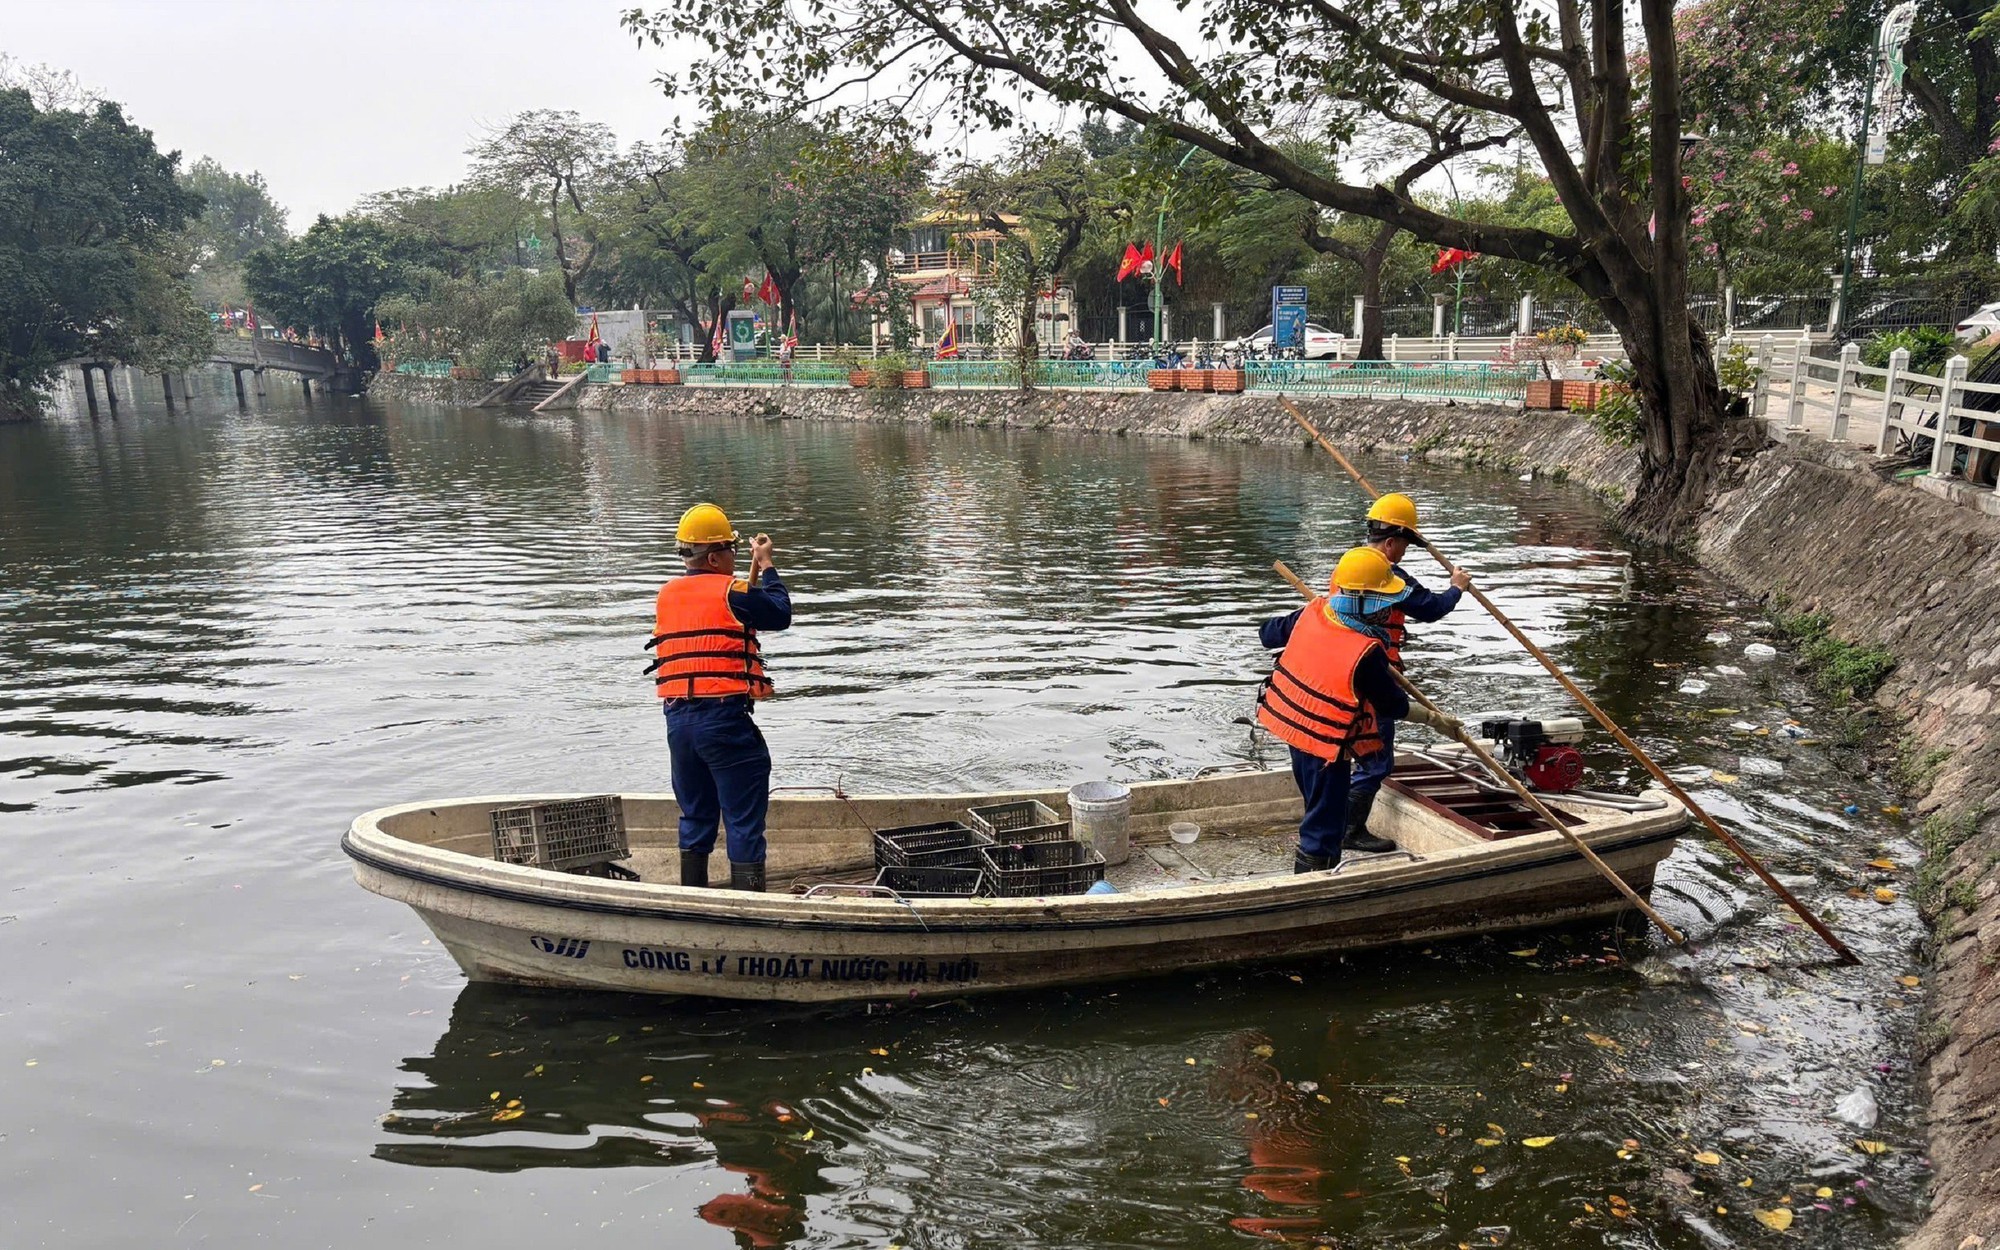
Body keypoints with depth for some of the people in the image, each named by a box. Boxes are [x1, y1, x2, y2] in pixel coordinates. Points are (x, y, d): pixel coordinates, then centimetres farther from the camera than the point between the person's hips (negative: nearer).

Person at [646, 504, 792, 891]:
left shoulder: (667, 595, 12)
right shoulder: (732, 592, -8)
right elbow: (780, 615, 6)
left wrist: (752, 574, 24)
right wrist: (766, 565, 15)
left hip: (678, 719, 7)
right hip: (725, 717, -7)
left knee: (695, 817, 19)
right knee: (744, 822, 1)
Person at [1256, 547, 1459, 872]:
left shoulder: (1311, 612, -11)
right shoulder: (1366, 653, -29)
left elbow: (1269, 634, 8)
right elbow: (1393, 706, -14)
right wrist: (1433, 719, 2)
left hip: (1289, 722, 8)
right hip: (1327, 743, -8)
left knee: (1318, 805, 26)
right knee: (1325, 823, 5)